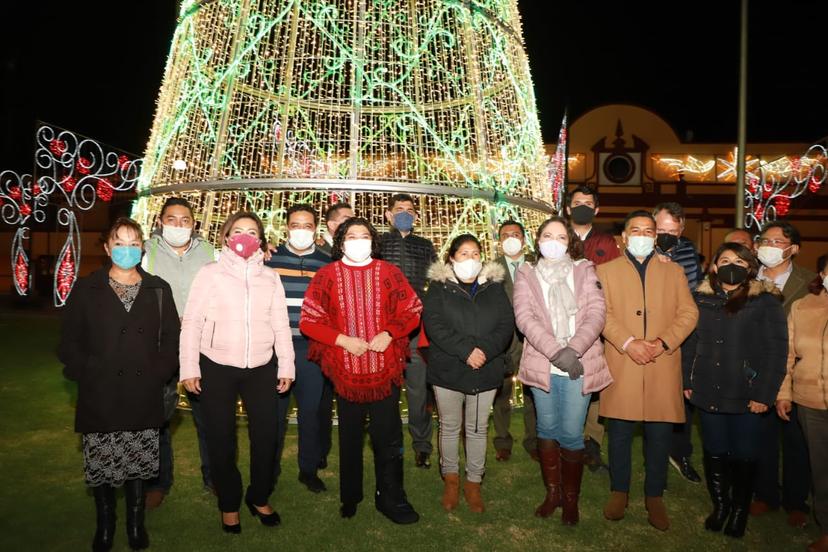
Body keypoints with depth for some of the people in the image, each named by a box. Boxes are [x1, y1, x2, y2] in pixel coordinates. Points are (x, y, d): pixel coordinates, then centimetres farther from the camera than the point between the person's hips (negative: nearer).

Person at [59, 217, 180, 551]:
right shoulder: (86, 289, 3)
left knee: (138, 464, 8)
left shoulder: (158, 290, 6)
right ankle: (104, 525, 29)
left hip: (143, 397, 1)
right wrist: (88, 374, -8)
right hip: (99, 398, 0)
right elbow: (69, 343, 4)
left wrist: (158, 374, -4)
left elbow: (171, 339, 7)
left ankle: (136, 523, 28)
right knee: (101, 465, 7)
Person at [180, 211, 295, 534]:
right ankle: (229, 504, 29)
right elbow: (191, 322, -3)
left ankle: (259, 498, 30)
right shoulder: (210, 273, -1)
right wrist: (189, 368, -7)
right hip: (217, 368, -2)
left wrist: (286, 366, 4)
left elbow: (281, 325, 7)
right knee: (221, 438, 9)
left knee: (267, 435, 7)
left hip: (261, 369, 2)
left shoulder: (270, 278, 7)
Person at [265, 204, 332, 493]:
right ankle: (269, 469, 26)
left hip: (313, 348, 1)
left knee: (314, 410, 7)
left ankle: (309, 469, 24)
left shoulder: (327, 262, 7)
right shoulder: (270, 257, 4)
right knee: (273, 409, 8)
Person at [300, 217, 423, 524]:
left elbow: (412, 311, 4)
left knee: (388, 435, 4)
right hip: (345, 370, 0)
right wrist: (343, 340, -13)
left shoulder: (388, 272, 2)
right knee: (350, 436, 15)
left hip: (385, 369, 0)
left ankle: (390, 497, 22)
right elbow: (308, 321, -2)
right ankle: (349, 497, 34)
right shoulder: (327, 275, -1)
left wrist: (389, 334, -12)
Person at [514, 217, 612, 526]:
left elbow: (596, 313, -5)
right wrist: (556, 351, -19)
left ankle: (571, 498, 23)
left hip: (578, 366, -1)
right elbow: (524, 317, -8)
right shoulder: (526, 275, 5)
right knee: (547, 430, 13)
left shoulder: (584, 270, 6)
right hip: (542, 365, 1)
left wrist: (574, 349, -19)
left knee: (571, 434, 2)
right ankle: (552, 492, 30)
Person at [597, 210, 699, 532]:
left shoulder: (673, 271, 14)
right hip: (621, 364, -1)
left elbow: (688, 312, 4)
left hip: (663, 366, 1)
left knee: (659, 435, 7)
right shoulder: (606, 270, 9)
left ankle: (654, 497, 22)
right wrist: (628, 343, -16)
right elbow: (602, 313, -3)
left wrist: (664, 342, -12)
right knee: (620, 433, 7)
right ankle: (619, 491, 24)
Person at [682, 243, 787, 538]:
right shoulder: (701, 298, 5)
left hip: (746, 396, -3)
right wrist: (687, 381, 0)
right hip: (708, 393, 3)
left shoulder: (766, 301, -5)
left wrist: (764, 394, -12)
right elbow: (690, 342, 6)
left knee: (743, 456, 9)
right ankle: (720, 504, 30)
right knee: (714, 453, 12)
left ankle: (740, 510, 29)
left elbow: (776, 351, -8)